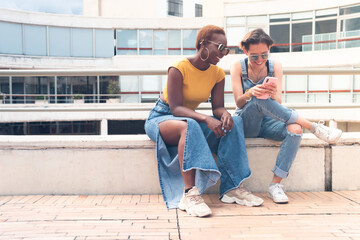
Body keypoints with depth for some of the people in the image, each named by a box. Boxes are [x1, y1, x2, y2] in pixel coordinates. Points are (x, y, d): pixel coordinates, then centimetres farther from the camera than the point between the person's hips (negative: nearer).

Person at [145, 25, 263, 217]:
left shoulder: (218, 74, 1)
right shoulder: (178, 69, -19)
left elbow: (217, 107, -2)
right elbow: (175, 108, -25)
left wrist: (225, 114, -27)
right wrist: (206, 119, -39)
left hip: (191, 119, 6)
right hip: (161, 118, -5)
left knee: (234, 122, -17)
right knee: (189, 125, -40)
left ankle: (232, 188, -19)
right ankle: (189, 194, -42)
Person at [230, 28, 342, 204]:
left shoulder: (275, 67, 1)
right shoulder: (238, 67, -4)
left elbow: (278, 104, -7)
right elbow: (239, 103, -12)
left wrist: (274, 94, -31)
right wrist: (250, 93, -35)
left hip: (267, 122, 3)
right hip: (246, 123, -2)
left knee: (294, 129, -31)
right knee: (259, 100, -35)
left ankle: (275, 184, -26)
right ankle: (314, 127, -26)